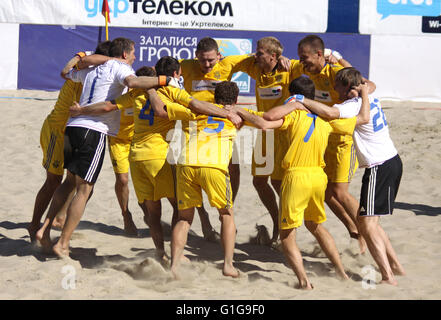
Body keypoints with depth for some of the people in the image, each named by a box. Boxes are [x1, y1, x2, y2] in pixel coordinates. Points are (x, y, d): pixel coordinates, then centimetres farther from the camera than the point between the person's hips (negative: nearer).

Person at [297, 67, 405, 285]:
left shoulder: (356, 105, -16)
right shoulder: (371, 98, 10)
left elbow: (330, 113, -35)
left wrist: (301, 100, -25)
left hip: (379, 168, -10)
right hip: (392, 161, 10)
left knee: (367, 223, -12)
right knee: (369, 221, 17)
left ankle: (388, 277, -19)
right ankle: (395, 266, 21)